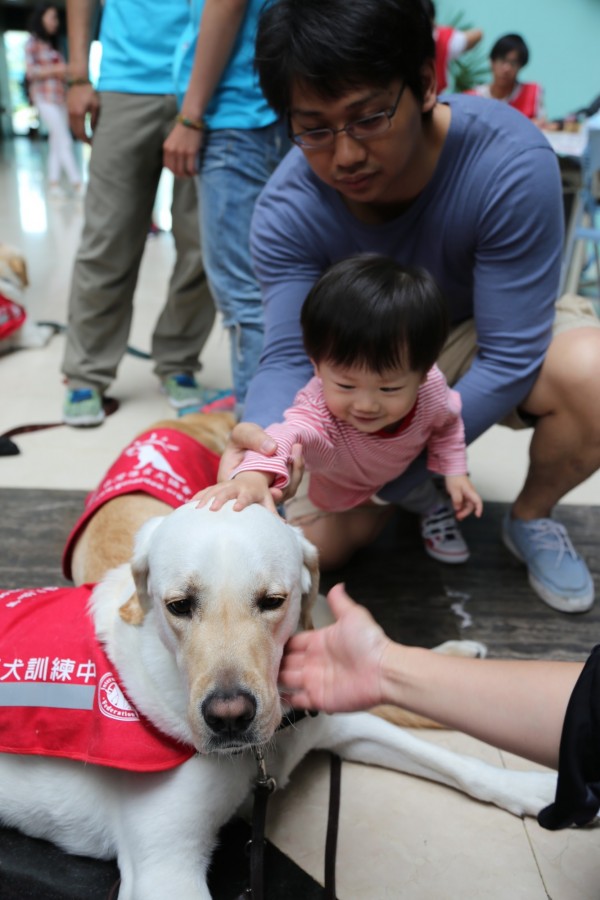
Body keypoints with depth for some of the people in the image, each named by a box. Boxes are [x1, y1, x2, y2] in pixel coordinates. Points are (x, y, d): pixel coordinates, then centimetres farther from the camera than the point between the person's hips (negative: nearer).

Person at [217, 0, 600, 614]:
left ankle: (531, 521, -2)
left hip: (485, 336, -1)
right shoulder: (286, 209, -23)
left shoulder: (510, 163, -31)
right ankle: (435, 475, 22)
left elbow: (509, 360, -30)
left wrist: (396, 470, -30)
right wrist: (266, 445, -51)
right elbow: (290, 357, -28)